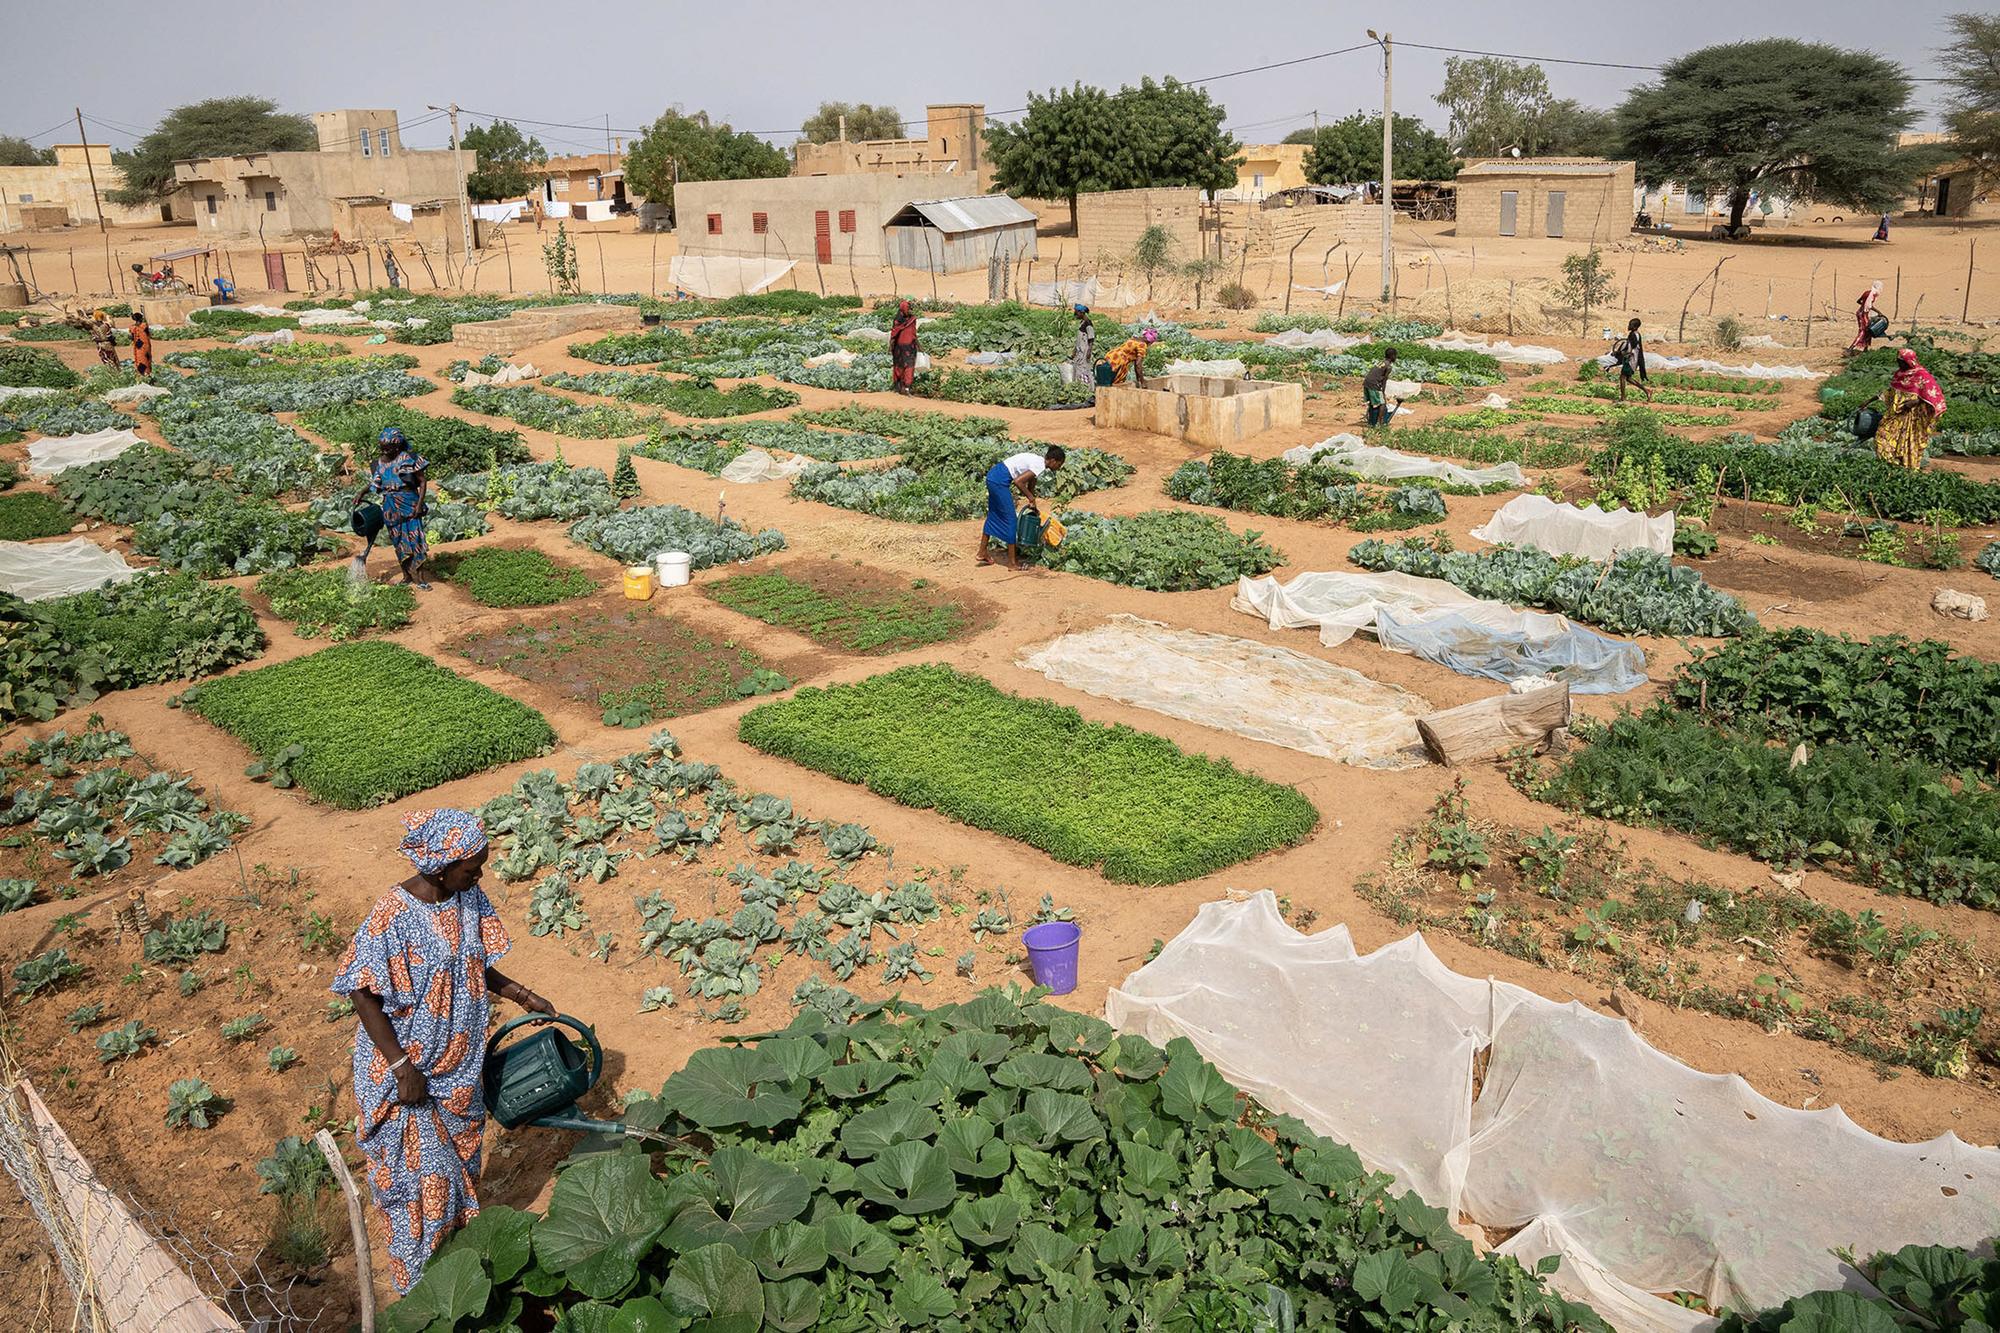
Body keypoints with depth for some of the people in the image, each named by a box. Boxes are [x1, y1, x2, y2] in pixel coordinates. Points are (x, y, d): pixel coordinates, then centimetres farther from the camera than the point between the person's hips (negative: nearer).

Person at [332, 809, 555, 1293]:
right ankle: (421, 1283, 27)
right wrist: (403, 1067, -21)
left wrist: (522, 996, 2)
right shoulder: (392, 918, -26)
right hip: (406, 1071, -6)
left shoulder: (469, 899, -6)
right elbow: (364, 997, -20)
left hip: (459, 1063, 7)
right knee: (422, 1173, 6)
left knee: (460, 1161, 22)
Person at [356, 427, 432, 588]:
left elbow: (422, 481, -6)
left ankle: (416, 576, 2)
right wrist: (361, 494, 2)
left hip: (409, 504, -4)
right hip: (390, 507, 4)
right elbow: (372, 483, 19)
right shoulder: (379, 464, 6)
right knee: (399, 541, 9)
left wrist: (419, 503, -14)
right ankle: (407, 577, 18)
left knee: (413, 537, -7)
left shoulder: (408, 459, -8)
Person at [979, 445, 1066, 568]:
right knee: (1010, 519, -2)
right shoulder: (1040, 466, -15)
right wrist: (1030, 497, -11)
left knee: (994, 515, 21)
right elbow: (1018, 481, -24)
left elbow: (1030, 485, 24)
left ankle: (982, 553, 30)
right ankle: (1012, 563, 3)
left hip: (993, 475, 10)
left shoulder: (1038, 461, 14)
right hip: (1000, 481, -10)